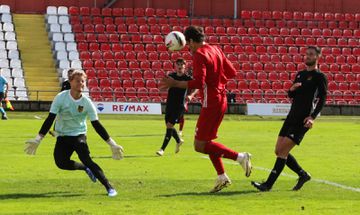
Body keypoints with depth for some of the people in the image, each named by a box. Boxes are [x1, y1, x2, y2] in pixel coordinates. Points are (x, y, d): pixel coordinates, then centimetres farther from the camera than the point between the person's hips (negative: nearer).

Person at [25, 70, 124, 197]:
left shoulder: (87, 103, -11)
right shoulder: (61, 98, -12)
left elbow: (97, 125, -7)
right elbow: (50, 119, -11)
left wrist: (112, 144, -10)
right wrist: (37, 140, -16)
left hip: (79, 135, -2)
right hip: (62, 136, 2)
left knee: (86, 160, -23)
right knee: (61, 163, -15)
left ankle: (109, 187, -18)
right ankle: (86, 168, 15)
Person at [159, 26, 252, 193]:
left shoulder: (199, 55, -14)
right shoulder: (216, 50, 12)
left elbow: (198, 83, -25)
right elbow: (231, 73, 15)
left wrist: (175, 84, -20)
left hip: (210, 103, -9)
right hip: (221, 99, 9)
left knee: (200, 145, -6)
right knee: (206, 142, 18)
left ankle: (240, 157, -11)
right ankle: (222, 177, 15)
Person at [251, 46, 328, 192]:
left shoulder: (319, 77, -3)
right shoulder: (300, 74, 19)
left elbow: (322, 99, -10)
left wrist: (312, 117, -23)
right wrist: (292, 89, -1)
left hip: (302, 121, -8)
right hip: (291, 117, 8)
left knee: (282, 152, -13)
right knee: (279, 151, 6)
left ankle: (269, 184, -11)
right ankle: (303, 175, 21)